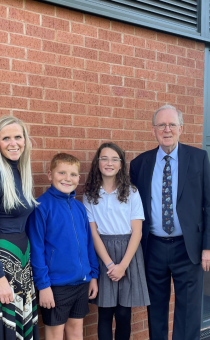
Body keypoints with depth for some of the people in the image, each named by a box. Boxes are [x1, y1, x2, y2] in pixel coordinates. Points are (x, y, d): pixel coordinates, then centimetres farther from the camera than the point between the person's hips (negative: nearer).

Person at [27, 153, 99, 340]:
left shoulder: (79, 206, 5)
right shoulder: (42, 205, -13)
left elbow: (88, 242, 10)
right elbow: (36, 248, -14)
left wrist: (93, 275, 9)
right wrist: (43, 284, -15)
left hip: (82, 281, 5)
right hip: (56, 283, -5)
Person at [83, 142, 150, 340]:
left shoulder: (131, 193, 0)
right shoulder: (90, 195, 1)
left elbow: (137, 231, -3)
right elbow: (93, 233, -2)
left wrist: (123, 265, -11)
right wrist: (109, 263, -10)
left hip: (128, 254, 0)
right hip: (102, 255, 0)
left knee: (123, 314, 5)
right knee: (105, 313, 6)